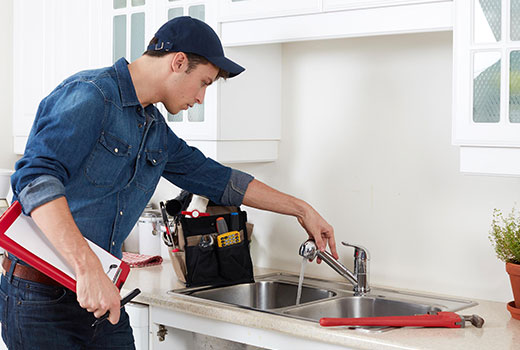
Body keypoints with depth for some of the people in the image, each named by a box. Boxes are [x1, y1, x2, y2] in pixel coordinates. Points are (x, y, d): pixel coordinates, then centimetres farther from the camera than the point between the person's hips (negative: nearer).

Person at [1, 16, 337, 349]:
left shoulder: (157, 132, 12)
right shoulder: (89, 95, -16)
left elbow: (216, 178, 23)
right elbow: (37, 177, -29)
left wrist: (302, 210, 26)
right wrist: (89, 270, -36)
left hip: (101, 296, 8)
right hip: (40, 296, -8)